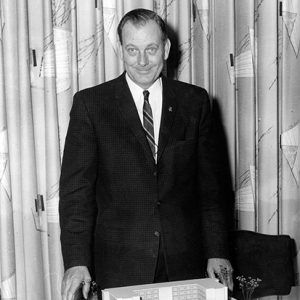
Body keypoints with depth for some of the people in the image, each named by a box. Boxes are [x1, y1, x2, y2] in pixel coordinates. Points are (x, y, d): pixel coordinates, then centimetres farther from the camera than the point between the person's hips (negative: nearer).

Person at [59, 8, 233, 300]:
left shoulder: (194, 101, 5)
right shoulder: (90, 103, -2)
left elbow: (208, 185, 6)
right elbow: (76, 188, -6)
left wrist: (217, 252, 2)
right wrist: (76, 261, -15)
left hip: (185, 261, 2)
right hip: (119, 265, -2)